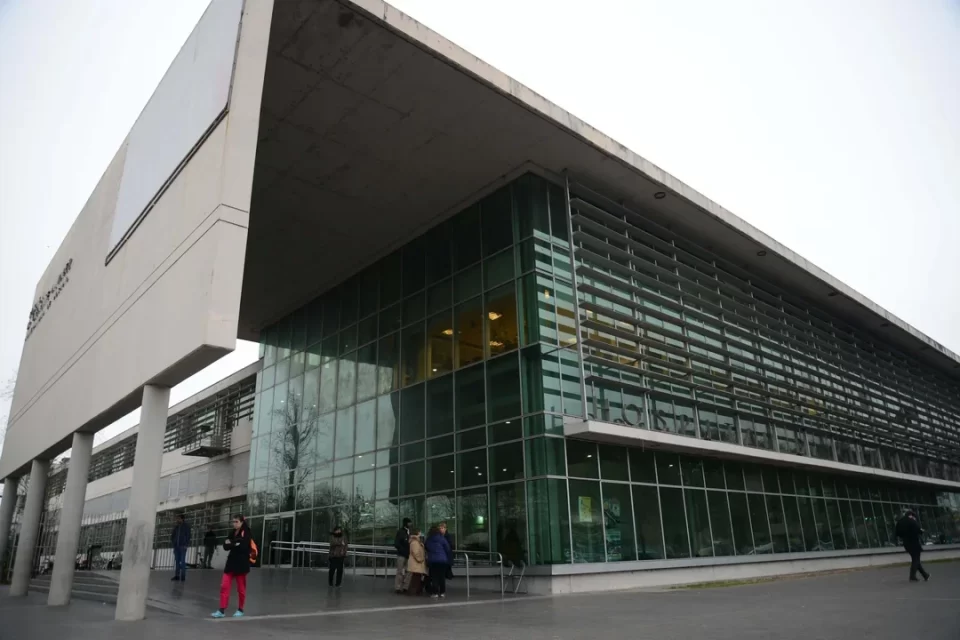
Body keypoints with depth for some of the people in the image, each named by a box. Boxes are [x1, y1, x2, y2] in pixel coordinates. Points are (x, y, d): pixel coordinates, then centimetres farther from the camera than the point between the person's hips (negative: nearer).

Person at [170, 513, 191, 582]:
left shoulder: (186, 526, 0)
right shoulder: (176, 526, 13)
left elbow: (188, 535, -5)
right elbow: (172, 535, 16)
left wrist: (186, 545, -13)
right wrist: (172, 542, 1)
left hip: (182, 546, -5)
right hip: (176, 546, 5)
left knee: (182, 561, -6)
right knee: (176, 560, 3)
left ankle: (183, 576, -6)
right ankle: (176, 575, 5)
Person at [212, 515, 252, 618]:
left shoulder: (246, 533, -10)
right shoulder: (232, 532, 8)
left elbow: (243, 546, -23)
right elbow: (226, 546, 4)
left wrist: (231, 544, -14)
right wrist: (235, 545, -17)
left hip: (241, 564, -6)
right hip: (231, 562, 6)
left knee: (241, 588, 7)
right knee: (224, 586, -2)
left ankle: (240, 610, 21)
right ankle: (221, 610, 4)